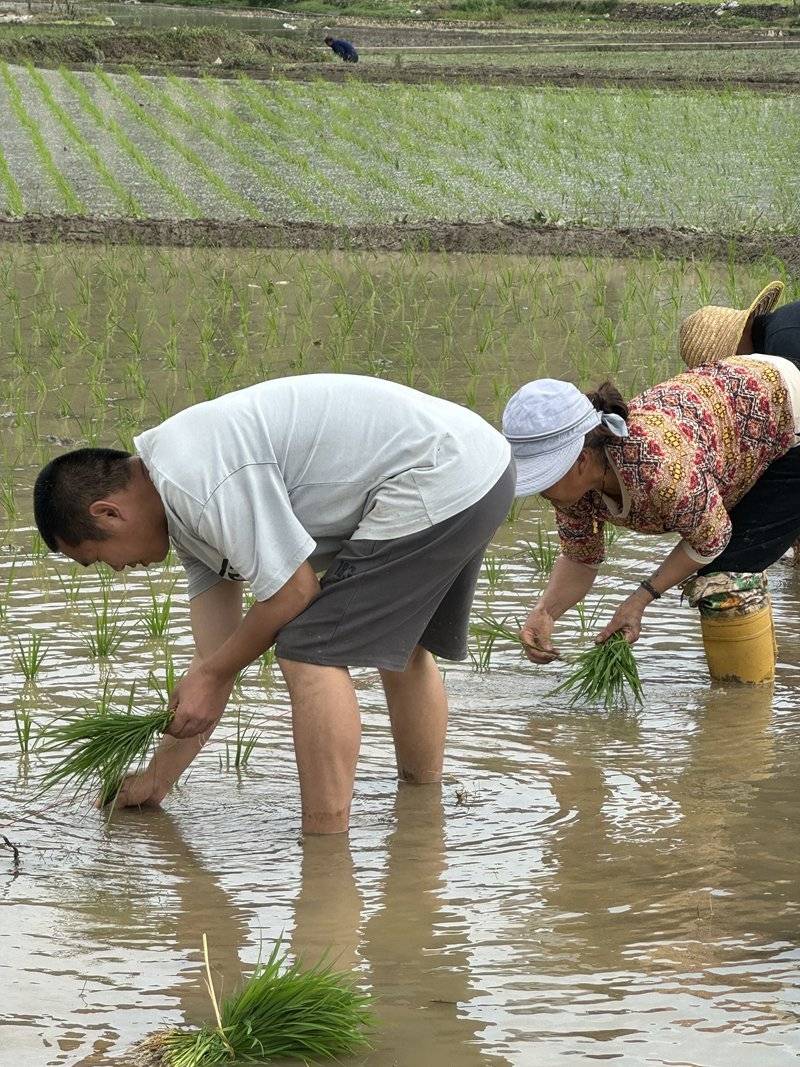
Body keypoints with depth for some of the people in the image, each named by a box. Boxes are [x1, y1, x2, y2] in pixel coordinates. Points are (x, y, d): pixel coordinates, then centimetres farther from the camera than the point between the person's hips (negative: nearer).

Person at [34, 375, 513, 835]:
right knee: (399, 647, 27)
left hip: (436, 478, -11)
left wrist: (210, 675, 1)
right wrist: (159, 777, 21)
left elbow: (294, 591, -13)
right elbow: (217, 658, 18)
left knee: (313, 653, -8)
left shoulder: (198, 478, -18)